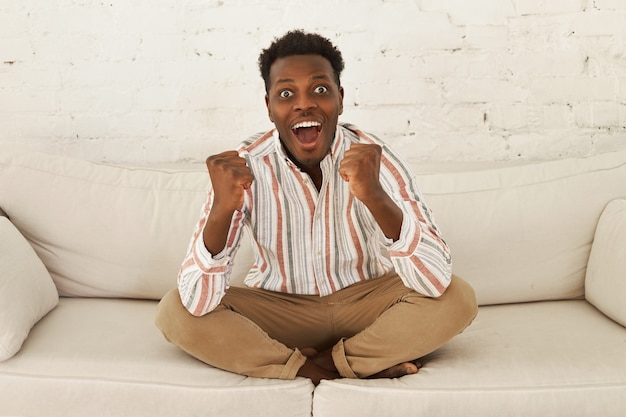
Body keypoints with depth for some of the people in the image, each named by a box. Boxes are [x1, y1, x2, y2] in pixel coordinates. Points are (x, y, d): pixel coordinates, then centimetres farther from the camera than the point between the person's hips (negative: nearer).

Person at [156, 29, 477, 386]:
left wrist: (376, 197, -43)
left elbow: (436, 283, -28)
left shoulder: (378, 161, -19)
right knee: (174, 312, -22)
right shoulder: (245, 168, -18)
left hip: (365, 303, 0)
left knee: (458, 299, -24)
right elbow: (198, 304, -24)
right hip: (278, 309, 1)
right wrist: (222, 210, -41)